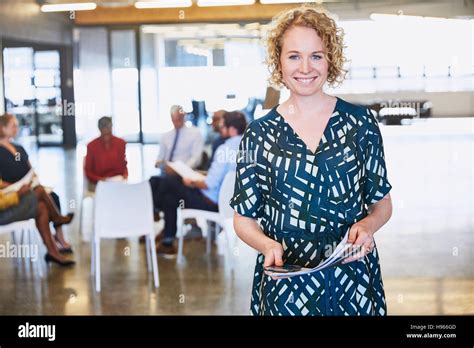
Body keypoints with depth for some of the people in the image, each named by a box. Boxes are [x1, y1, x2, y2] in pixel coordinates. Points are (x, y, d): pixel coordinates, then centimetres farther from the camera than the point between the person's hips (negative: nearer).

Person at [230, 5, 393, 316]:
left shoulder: (359, 121, -1)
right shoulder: (260, 135, -2)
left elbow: (382, 201, 6)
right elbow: (244, 217, 3)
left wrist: (367, 225, -15)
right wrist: (269, 245, -17)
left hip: (353, 277, 1)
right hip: (286, 284, -1)